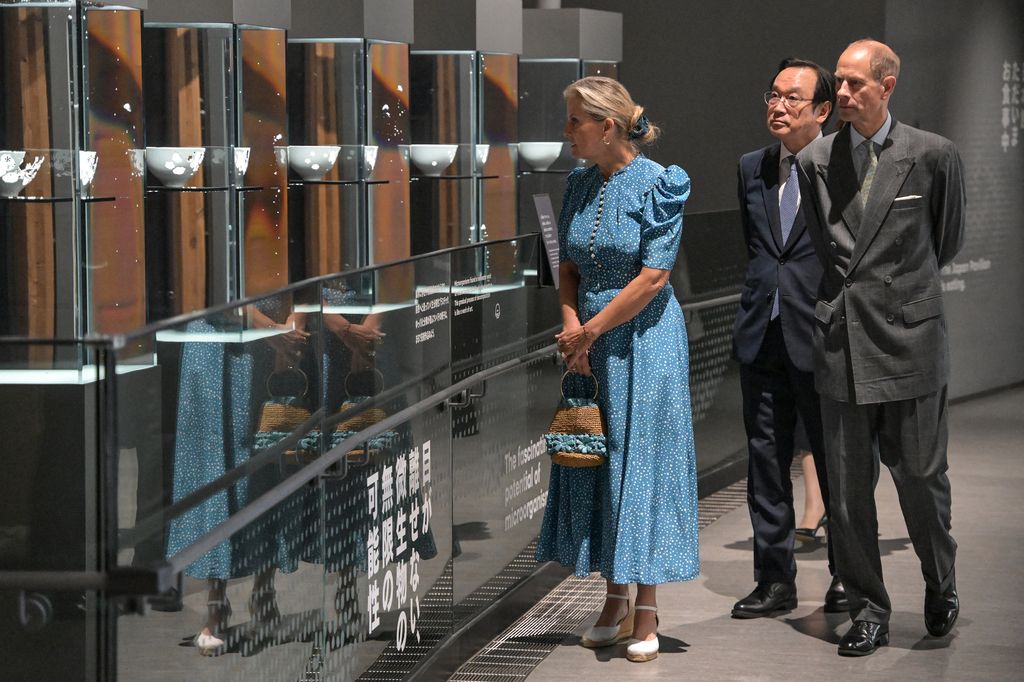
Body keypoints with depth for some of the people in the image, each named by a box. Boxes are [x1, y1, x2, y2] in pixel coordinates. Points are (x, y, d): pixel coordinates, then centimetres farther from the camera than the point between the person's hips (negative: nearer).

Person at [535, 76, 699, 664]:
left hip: (643, 339, -6)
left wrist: (590, 330, -12)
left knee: (640, 458, -3)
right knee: (593, 460, 7)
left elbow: (652, 278, -15)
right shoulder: (580, 185, 7)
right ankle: (616, 603, 17)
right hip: (589, 342, 6)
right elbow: (569, 267, 11)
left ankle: (648, 611, 5)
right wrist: (571, 329, -6)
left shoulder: (658, 185, -11)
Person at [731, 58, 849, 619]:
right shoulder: (751, 168, 11)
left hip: (822, 338, -5)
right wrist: (767, 289, 14)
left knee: (836, 461, 5)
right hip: (762, 336, 5)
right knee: (766, 460, 8)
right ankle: (775, 581, 17)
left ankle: (847, 576, 19)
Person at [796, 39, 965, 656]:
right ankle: (868, 610, 16)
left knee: (920, 476, 4)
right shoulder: (816, 161, 5)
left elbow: (948, 240, 12)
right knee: (847, 487, 4)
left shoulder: (934, 156, -3)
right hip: (841, 343, 3)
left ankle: (941, 583, 30)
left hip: (909, 338, -2)